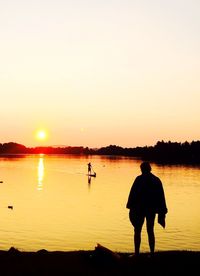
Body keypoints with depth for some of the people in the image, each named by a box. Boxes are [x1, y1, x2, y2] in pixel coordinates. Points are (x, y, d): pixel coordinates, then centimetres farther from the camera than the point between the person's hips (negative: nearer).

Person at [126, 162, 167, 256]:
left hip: (140, 209, -4)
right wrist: (162, 212, 11)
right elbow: (161, 197, 6)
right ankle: (152, 253, 14)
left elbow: (133, 194, -13)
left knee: (137, 231, 4)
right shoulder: (157, 180, 5)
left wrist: (131, 207, -10)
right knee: (150, 231, 13)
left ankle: (137, 253, 4)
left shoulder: (139, 179, -9)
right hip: (152, 209, 4)